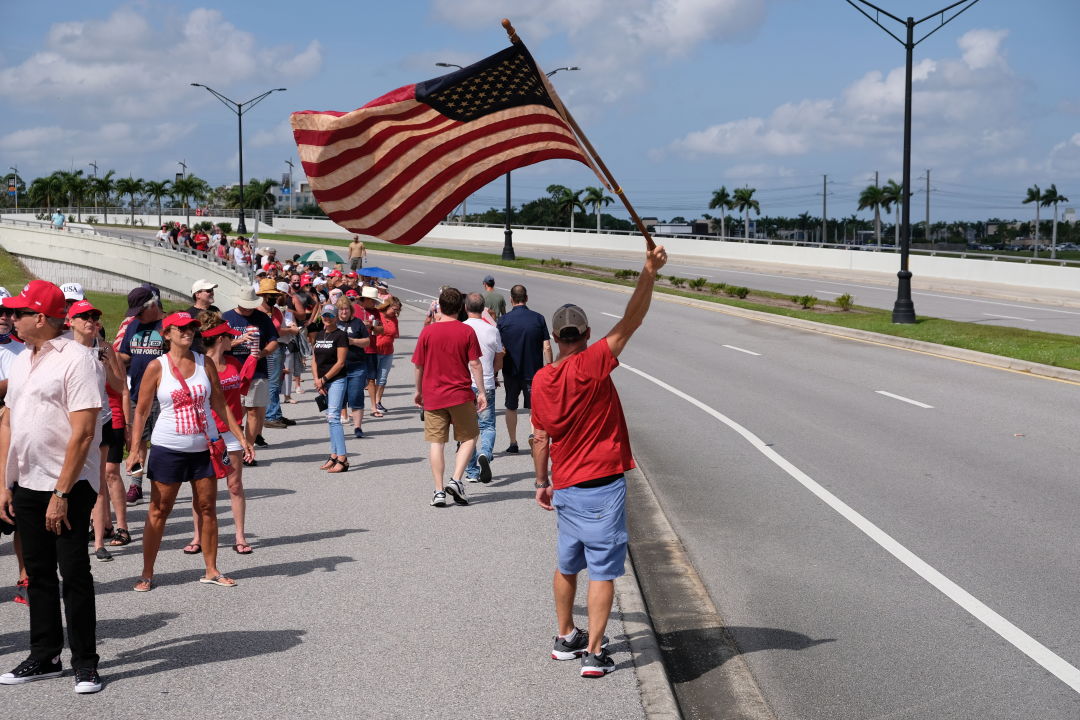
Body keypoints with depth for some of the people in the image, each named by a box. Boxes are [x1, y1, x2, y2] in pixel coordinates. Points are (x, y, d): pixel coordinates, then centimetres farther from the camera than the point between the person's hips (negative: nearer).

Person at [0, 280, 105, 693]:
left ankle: (85, 664, 9)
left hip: (68, 487, -7)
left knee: (74, 573, -1)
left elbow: (83, 432, -18)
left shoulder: (76, 360, -13)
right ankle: (44, 658, 24)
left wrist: (61, 493, -20)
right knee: (38, 573, 13)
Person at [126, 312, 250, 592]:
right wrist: (136, 447, -11)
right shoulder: (157, 367, -5)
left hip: (203, 447, 3)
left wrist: (241, 437, 4)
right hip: (168, 449, -3)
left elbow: (219, 404, 8)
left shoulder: (204, 363, 3)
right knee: (158, 511, 2)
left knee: (207, 508, 7)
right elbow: (141, 410, -2)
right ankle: (147, 574, 10)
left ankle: (211, 571, 17)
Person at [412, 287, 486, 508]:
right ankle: (456, 480, -4)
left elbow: (419, 365, 3)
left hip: (433, 396, 1)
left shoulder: (427, 331, -2)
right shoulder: (467, 331, -4)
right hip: (461, 395, -1)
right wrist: (481, 392, 2)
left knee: (436, 442, 5)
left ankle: (439, 490, 2)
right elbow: (475, 364, -6)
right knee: (469, 438, 13)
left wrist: (418, 391, 16)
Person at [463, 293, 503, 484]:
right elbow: (499, 363, 8)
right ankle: (484, 454, -21)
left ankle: (471, 471, 11)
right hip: (486, 386, 0)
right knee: (487, 426, 8)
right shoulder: (492, 330, 0)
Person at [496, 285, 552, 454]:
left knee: (511, 408, 17)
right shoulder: (538, 318, -3)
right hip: (534, 371, -1)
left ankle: (513, 443, 22)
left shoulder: (503, 320, -4)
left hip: (511, 372, 1)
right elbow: (546, 347, -5)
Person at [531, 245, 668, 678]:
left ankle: (566, 638, 32)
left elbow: (540, 438, 7)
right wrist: (649, 274, -22)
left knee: (567, 565, 20)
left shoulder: (541, 380, 2)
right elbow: (630, 323, -20)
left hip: (565, 487, 6)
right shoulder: (592, 364, -14)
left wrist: (541, 483, 17)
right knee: (602, 570, -1)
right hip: (602, 484, -6)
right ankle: (594, 653, -1)